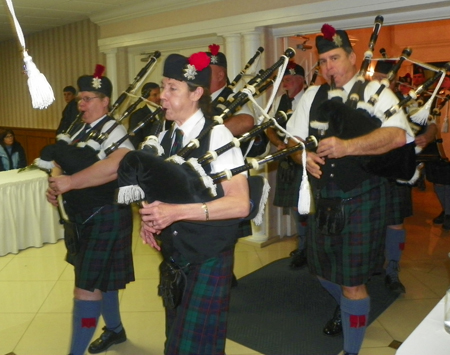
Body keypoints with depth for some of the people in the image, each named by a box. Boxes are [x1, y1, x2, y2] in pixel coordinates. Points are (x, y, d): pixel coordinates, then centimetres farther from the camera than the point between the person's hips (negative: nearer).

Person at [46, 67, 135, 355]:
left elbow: (120, 163, -37)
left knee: (87, 289, -5)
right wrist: (56, 186, -6)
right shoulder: (81, 131, 11)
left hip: (105, 219, -9)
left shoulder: (112, 130, -16)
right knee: (101, 280, 22)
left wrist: (70, 182, -34)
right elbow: (68, 165, 17)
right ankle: (115, 329, 42)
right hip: (83, 218, 9)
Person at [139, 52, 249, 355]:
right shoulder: (164, 139, 5)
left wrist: (177, 212, -28)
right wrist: (150, 217, -6)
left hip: (208, 260, -6)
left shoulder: (217, 136, -15)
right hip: (173, 256, 7)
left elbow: (240, 204, -22)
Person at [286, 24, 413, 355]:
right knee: (324, 269, 19)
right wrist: (304, 156, -11)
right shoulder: (312, 96, 9)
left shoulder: (374, 91, -7)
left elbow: (398, 135, -22)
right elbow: (292, 138, 11)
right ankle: (349, 310, 51)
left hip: (362, 200, -5)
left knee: (353, 280, 1)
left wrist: (348, 146, -33)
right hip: (322, 197, 5)